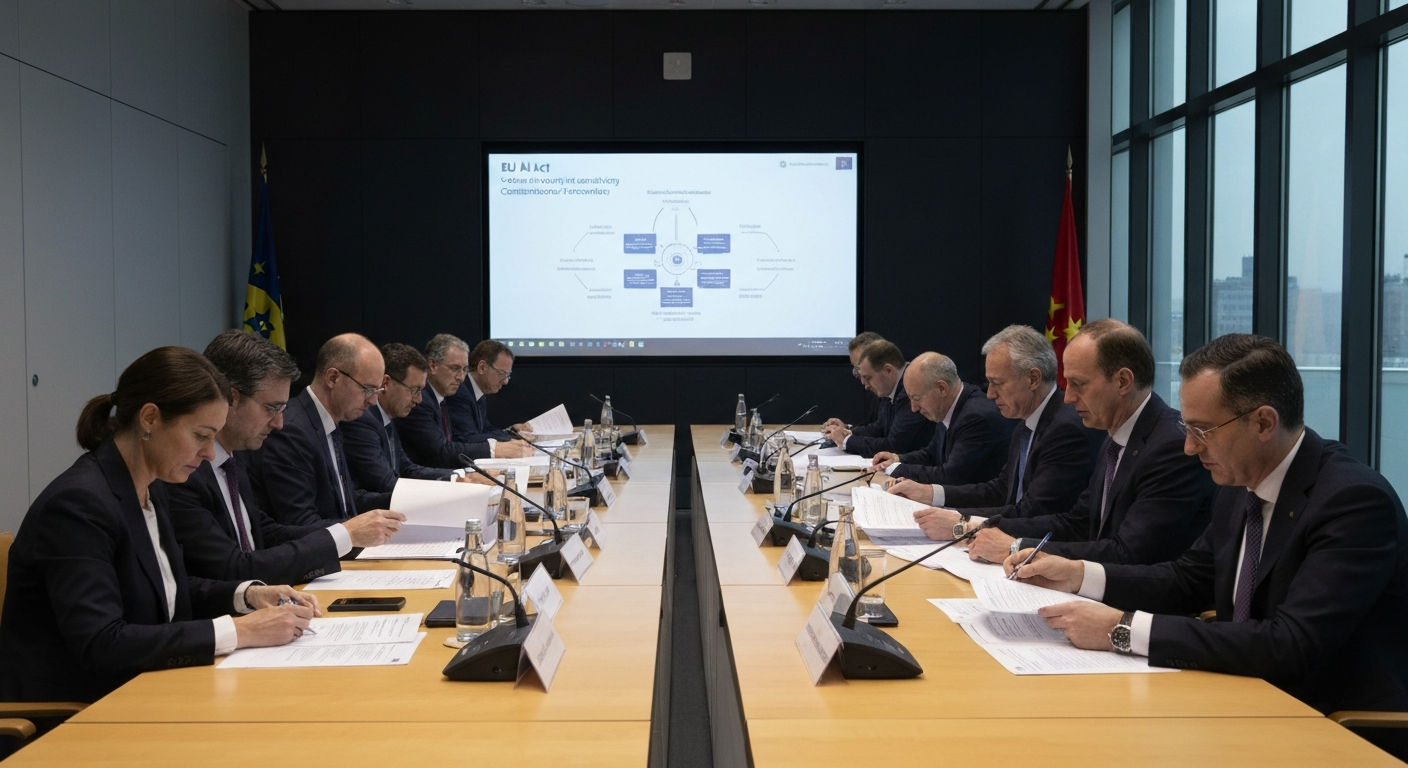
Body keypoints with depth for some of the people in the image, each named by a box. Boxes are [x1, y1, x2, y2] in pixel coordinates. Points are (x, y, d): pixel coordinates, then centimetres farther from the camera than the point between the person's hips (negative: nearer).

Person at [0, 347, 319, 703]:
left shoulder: (149, 488, 6)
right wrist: (239, 631, -27)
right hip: (68, 713, -8)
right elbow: (100, 644, -27)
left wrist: (248, 595, 2)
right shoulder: (78, 503, -20)